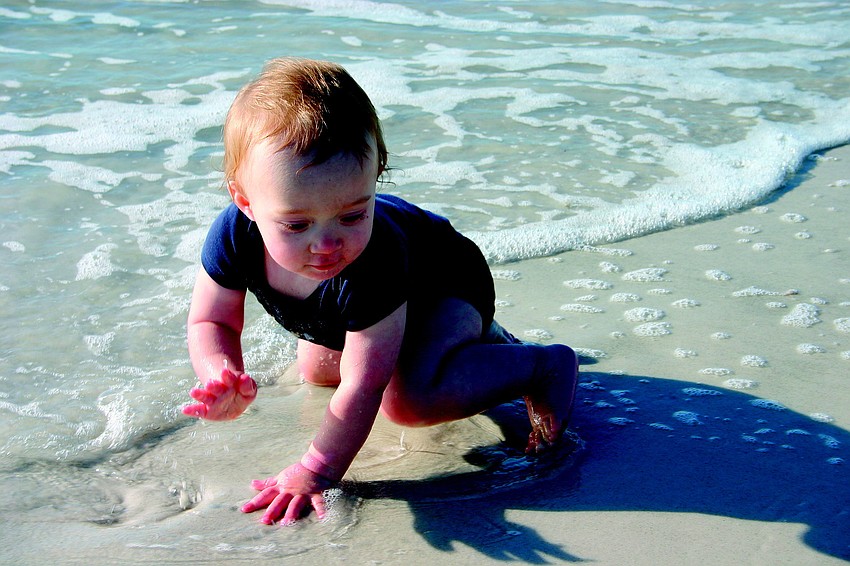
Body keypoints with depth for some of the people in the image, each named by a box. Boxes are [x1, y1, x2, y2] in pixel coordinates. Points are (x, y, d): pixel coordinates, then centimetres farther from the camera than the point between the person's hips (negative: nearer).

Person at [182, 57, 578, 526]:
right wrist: (222, 377, -39)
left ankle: (548, 365, -9)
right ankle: (473, 338, 36)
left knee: (409, 398, -32)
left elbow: (364, 384, -37)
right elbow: (210, 321, -17)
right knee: (314, 368, 28)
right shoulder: (234, 236, -30)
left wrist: (315, 472, -34)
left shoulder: (372, 264, -44)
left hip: (445, 281, -7)